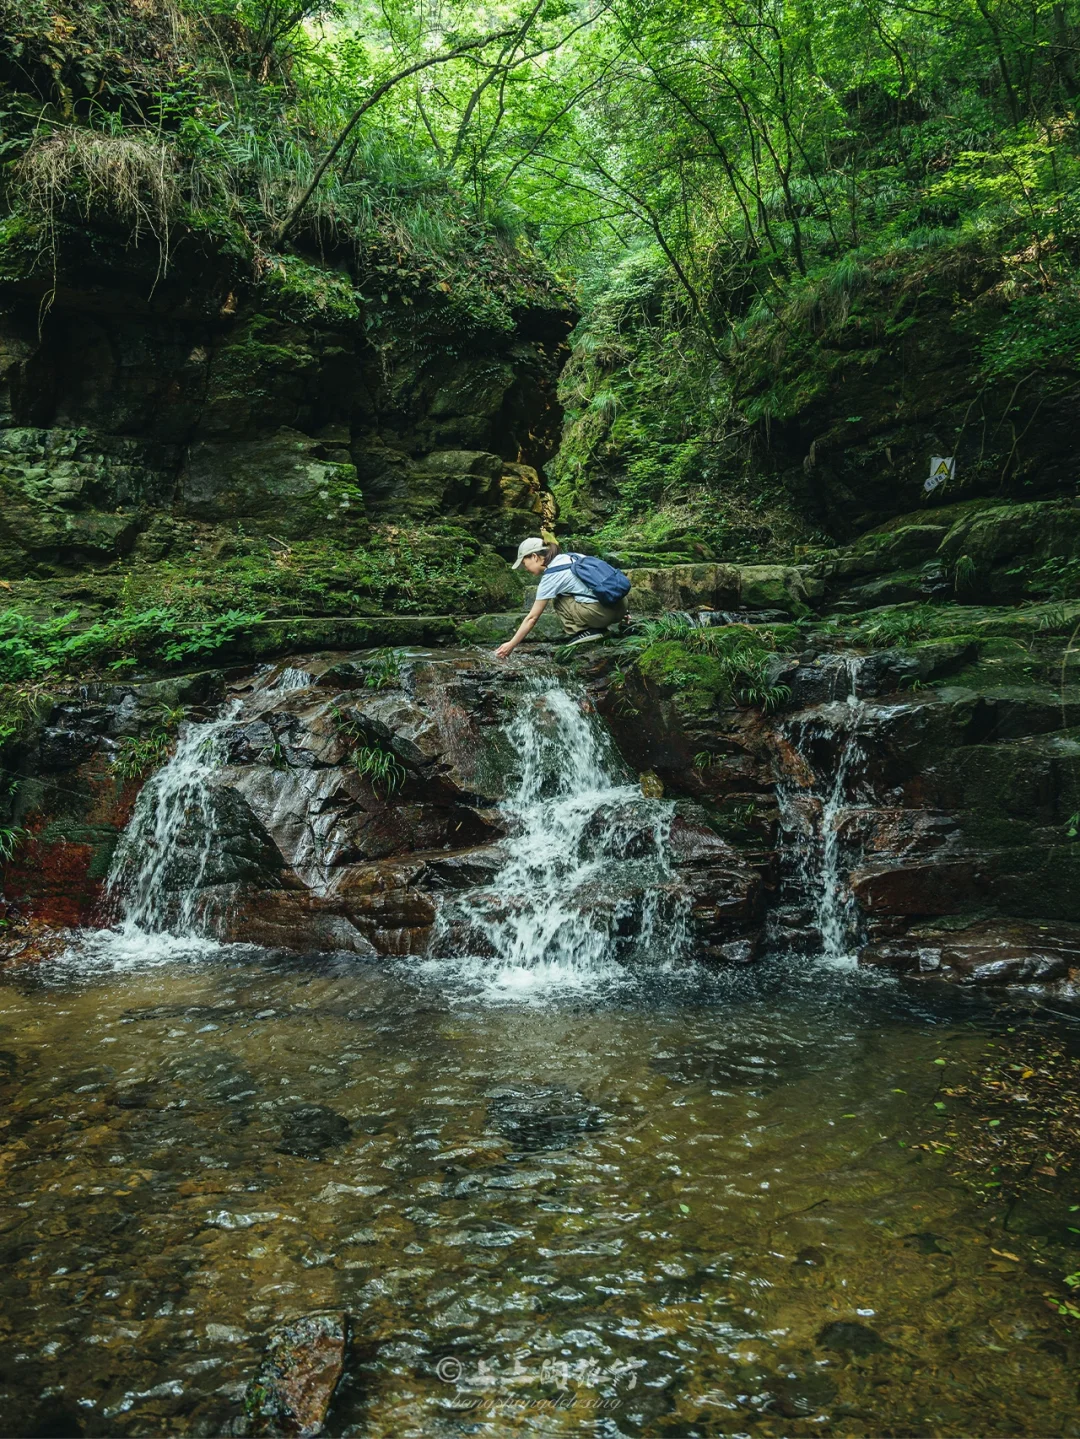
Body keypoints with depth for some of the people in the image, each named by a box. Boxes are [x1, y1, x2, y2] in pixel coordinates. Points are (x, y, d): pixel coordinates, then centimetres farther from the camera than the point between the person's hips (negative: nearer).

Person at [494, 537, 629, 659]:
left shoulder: (550, 576, -3)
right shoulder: (569, 557, 16)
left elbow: (532, 618, -1)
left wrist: (511, 645, 5)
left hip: (602, 612, -8)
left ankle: (584, 632, -2)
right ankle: (597, 628, 13)